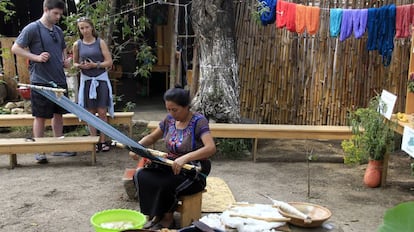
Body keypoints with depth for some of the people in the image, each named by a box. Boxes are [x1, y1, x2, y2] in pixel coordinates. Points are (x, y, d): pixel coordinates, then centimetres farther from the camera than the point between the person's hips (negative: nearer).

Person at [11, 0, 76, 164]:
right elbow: (15, 48, -9)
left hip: (59, 80, 7)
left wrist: (66, 61, 7)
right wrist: (37, 57, -18)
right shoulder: (32, 28, -8)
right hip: (41, 81, -7)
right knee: (40, 116, 1)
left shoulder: (58, 31, 12)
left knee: (58, 114, 12)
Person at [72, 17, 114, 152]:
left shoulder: (100, 42, -2)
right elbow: (75, 63, 15)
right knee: (91, 113, 5)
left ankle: (103, 141, 8)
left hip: (101, 80, -2)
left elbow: (109, 62, -5)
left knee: (102, 112, -1)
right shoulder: (77, 45, 4)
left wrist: (95, 65, -18)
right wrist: (79, 66, -8)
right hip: (86, 80, 2)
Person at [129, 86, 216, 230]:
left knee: (166, 185, -32)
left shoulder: (198, 121, -16)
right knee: (141, 175, -17)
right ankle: (152, 216, -5)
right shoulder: (169, 120, 3)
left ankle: (167, 219, -5)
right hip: (172, 166, 6)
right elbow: (152, 137, 16)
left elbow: (211, 148, -30)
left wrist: (185, 158, -43)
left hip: (193, 173, -6)